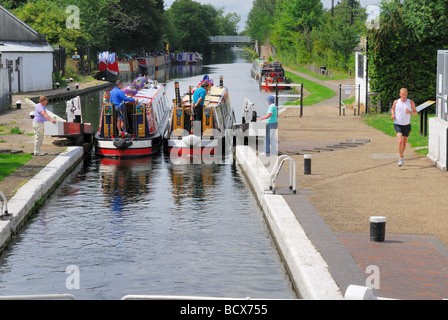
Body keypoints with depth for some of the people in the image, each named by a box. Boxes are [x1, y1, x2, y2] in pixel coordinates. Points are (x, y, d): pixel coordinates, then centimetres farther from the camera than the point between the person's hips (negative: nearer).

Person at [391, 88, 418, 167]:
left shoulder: (410, 102, -3)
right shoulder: (396, 102, -2)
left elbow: (416, 112, 4)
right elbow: (392, 109, 18)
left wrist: (410, 112, -18)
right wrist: (393, 114, -3)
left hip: (407, 125, 2)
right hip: (397, 124, -2)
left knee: (404, 142, 14)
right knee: (400, 141, -20)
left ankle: (401, 155, 40)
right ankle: (400, 158, -13)